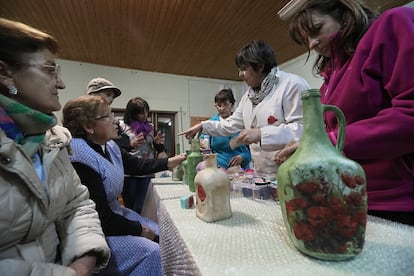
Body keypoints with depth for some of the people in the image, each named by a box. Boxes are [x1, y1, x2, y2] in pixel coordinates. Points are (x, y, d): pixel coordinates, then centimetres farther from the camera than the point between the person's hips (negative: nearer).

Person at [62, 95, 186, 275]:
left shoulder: (109, 147, 0)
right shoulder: (81, 161, -28)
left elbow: (137, 165, 6)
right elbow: (101, 217, -26)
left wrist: (169, 162, -4)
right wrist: (139, 229, -15)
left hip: (114, 215, 9)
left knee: (161, 234, 8)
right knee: (150, 251, -15)